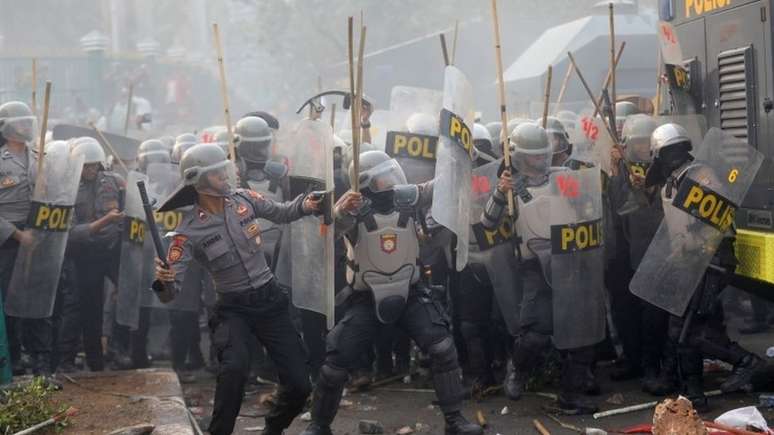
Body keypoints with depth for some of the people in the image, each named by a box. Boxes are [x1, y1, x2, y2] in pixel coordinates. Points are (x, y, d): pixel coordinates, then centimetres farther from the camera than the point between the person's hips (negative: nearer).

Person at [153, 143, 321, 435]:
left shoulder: (244, 200, -4)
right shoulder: (189, 231, -15)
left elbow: (282, 214, 13)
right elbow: (171, 291, -19)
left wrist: (304, 205, -9)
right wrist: (163, 280, -43)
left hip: (270, 299, 4)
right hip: (233, 308, -3)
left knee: (299, 385, 1)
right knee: (234, 369, -33)